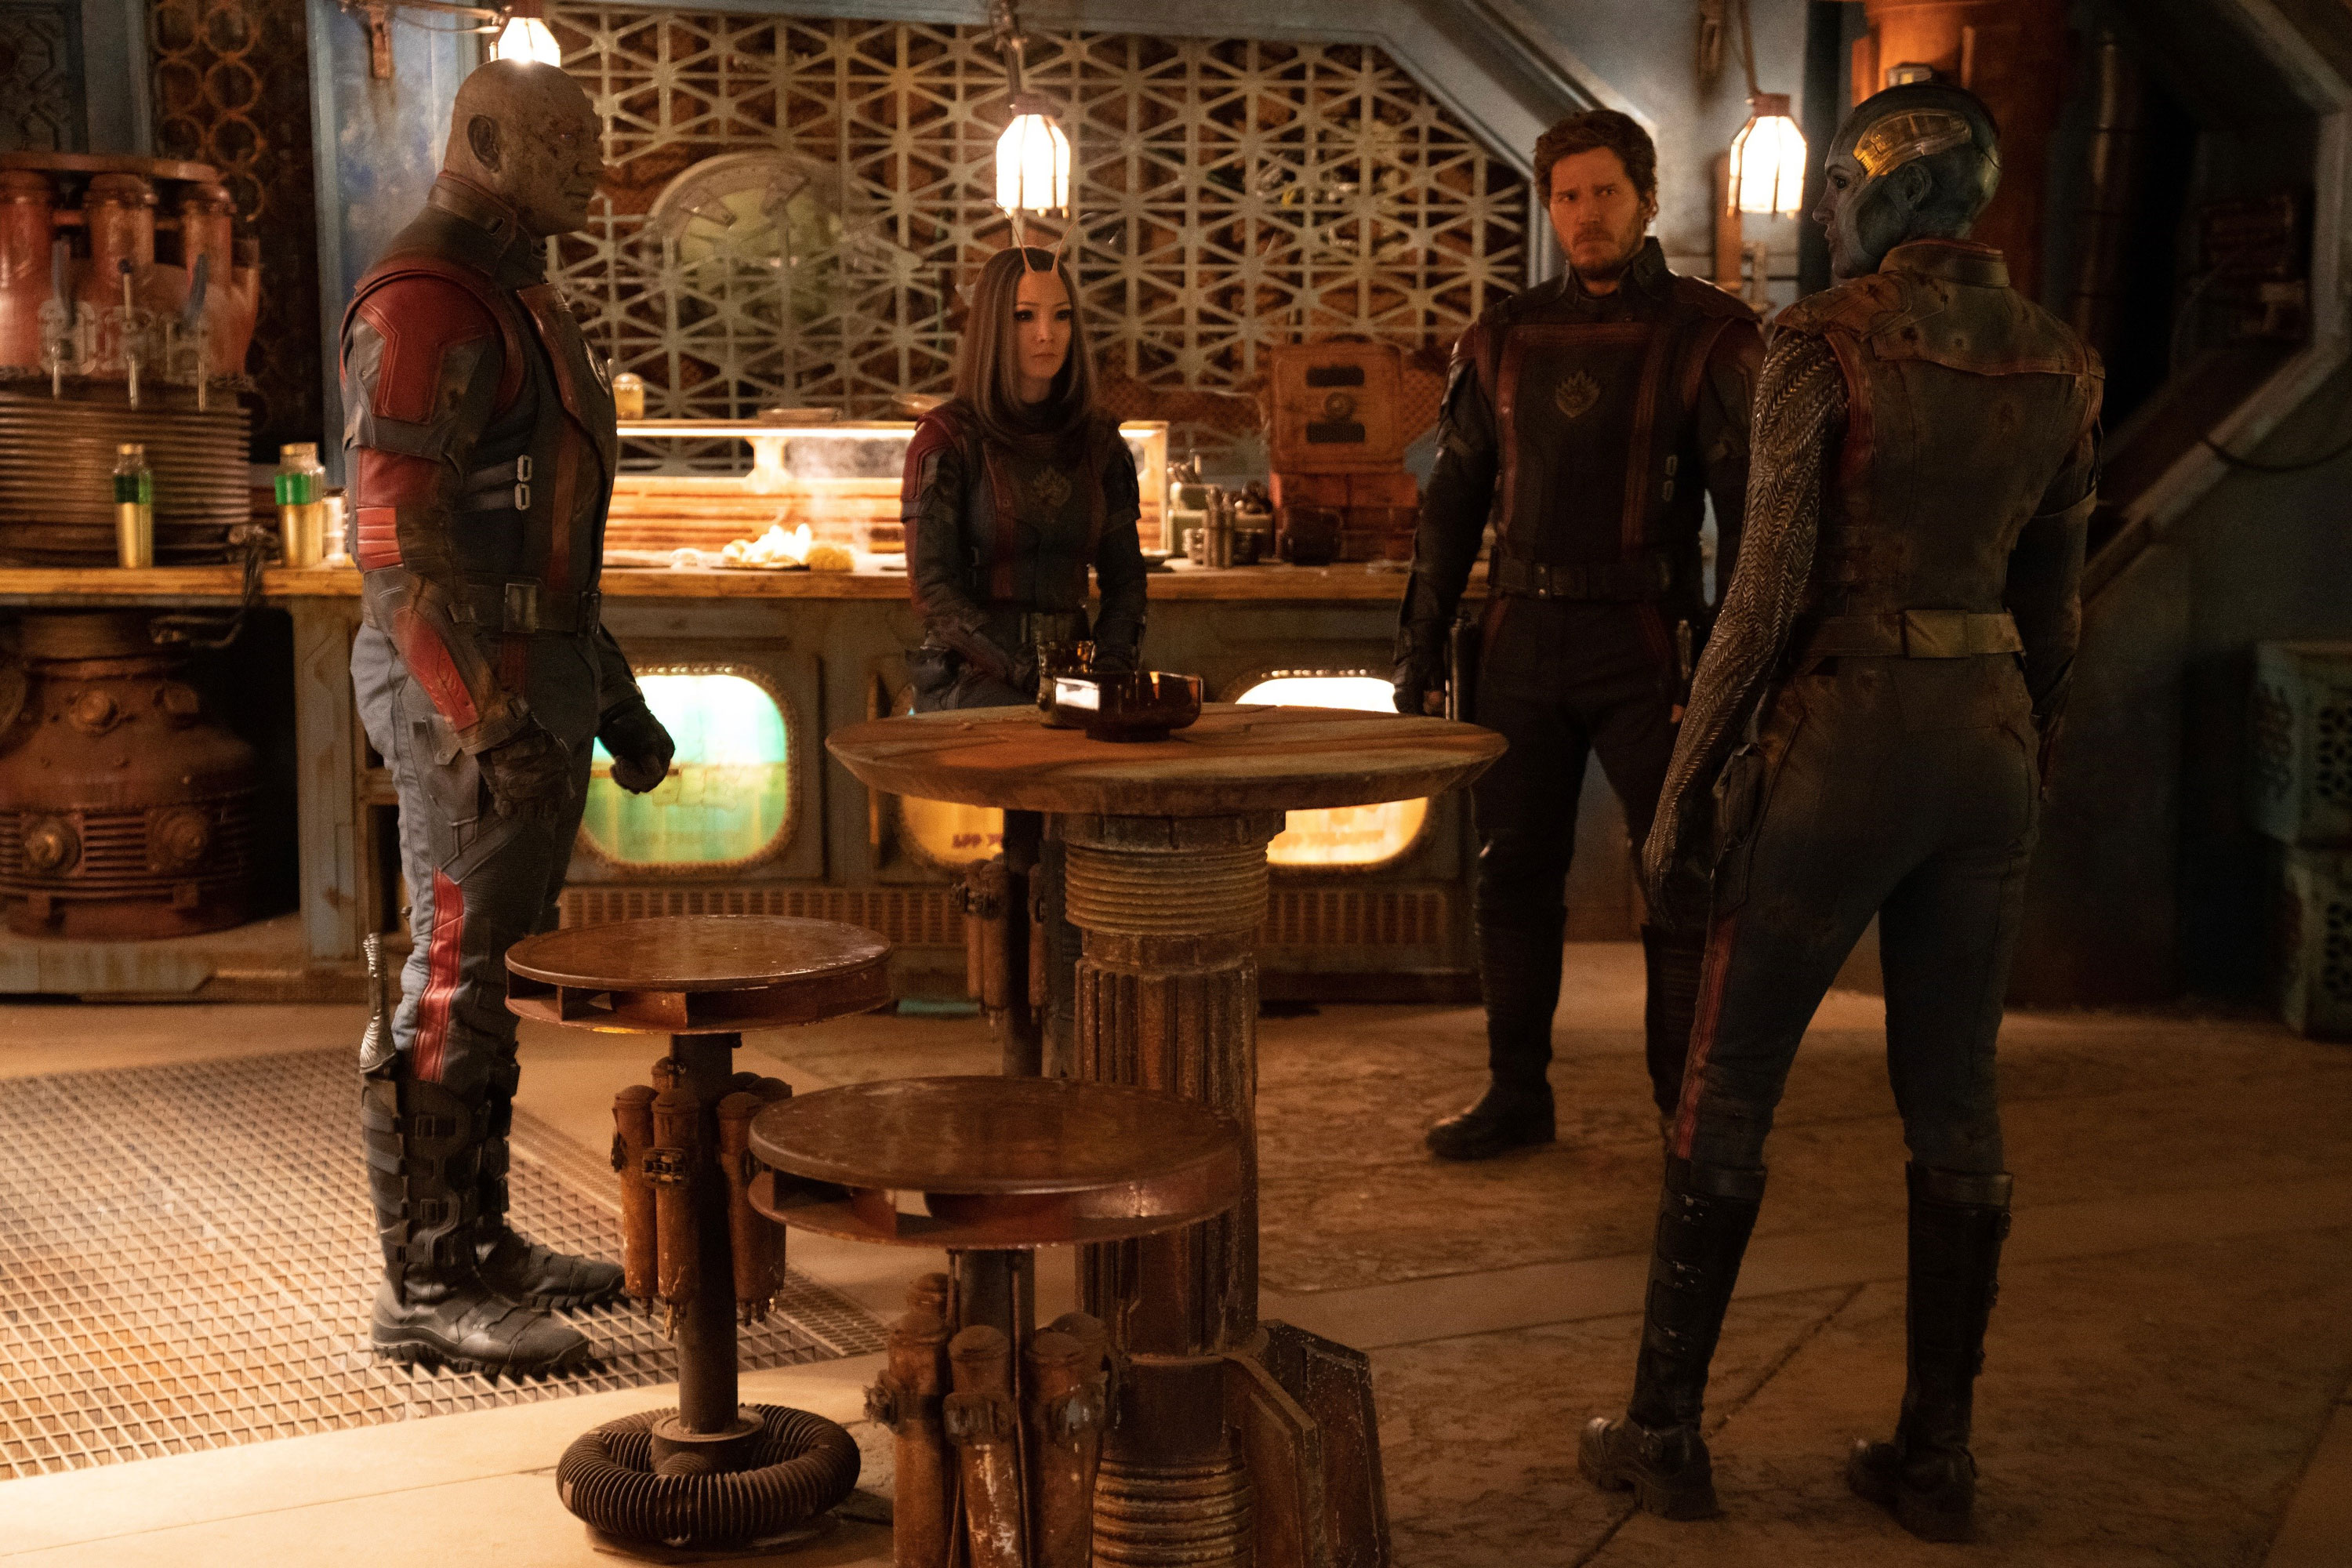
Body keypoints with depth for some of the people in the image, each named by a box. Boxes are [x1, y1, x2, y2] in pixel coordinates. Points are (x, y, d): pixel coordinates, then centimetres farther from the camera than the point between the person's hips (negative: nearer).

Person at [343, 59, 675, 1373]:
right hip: (466, 686, -10)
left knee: (499, 976, 13)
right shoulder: (428, 299, -12)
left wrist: (614, 698, 24)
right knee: (453, 982, -7)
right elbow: (395, 531, -20)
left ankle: (482, 1239, 22)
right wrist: (484, 716, -26)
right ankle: (427, 1289, -1)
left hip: (539, 675, 10)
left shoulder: (523, 303, 20)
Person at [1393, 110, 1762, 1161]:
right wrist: (1420, 646, 9)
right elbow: (1452, 503, 14)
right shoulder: (1504, 342, 10)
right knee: (1513, 876, 9)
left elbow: (1750, 512, -4)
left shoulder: (1708, 338, -2)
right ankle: (1516, 1094, 21)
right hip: (1523, 641, 4)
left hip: (1645, 644, -4)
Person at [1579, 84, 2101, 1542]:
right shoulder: (2061, 364, 6)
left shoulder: (1824, 344, -12)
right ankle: (1938, 1453, 16)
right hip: (1986, 740, 5)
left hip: (1838, 741, -5)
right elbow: (2053, 607, 12)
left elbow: (1772, 590, -15)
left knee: (1729, 1090, 6)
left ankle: (1667, 1430, 12)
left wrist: (1683, 793, -8)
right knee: (1954, 1106, 11)